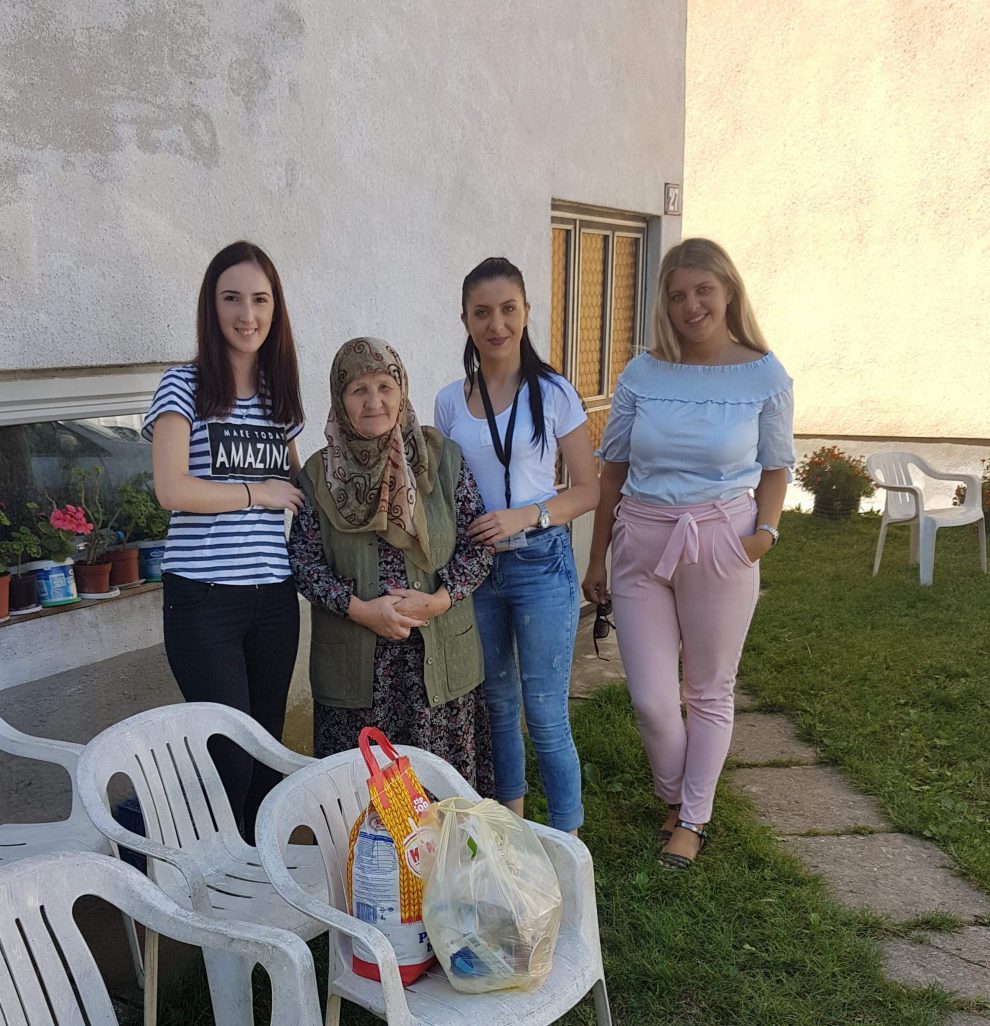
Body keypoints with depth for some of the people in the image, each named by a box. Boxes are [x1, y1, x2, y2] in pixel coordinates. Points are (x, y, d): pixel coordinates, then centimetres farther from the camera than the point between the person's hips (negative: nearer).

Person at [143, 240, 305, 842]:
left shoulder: (280, 395, 12)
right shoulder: (185, 387, -4)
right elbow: (173, 490, -16)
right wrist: (260, 493, -7)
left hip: (273, 595, 6)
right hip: (204, 597, -5)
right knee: (230, 756, -3)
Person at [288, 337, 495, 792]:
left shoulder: (442, 458, 0)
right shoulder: (320, 473, 2)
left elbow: (477, 542, 1)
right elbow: (303, 558, 1)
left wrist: (439, 599, -13)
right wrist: (359, 608, -12)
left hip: (439, 652, 0)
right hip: (355, 661, 0)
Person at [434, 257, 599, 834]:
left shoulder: (553, 393, -4)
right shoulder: (450, 402, 6)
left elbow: (589, 490, -3)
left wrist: (526, 516, -17)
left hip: (541, 564, -4)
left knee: (546, 713, -1)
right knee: (496, 702, 16)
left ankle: (567, 842, 16)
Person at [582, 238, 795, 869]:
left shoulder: (765, 375, -3)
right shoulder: (642, 375, 0)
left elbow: (777, 465, 6)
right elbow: (614, 466, 7)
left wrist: (766, 531, -12)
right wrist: (597, 556, 9)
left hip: (722, 544, -1)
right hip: (642, 543, 2)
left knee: (710, 692, 12)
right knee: (651, 699, 4)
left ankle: (692, 820, 30)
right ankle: (676, 798, 34)